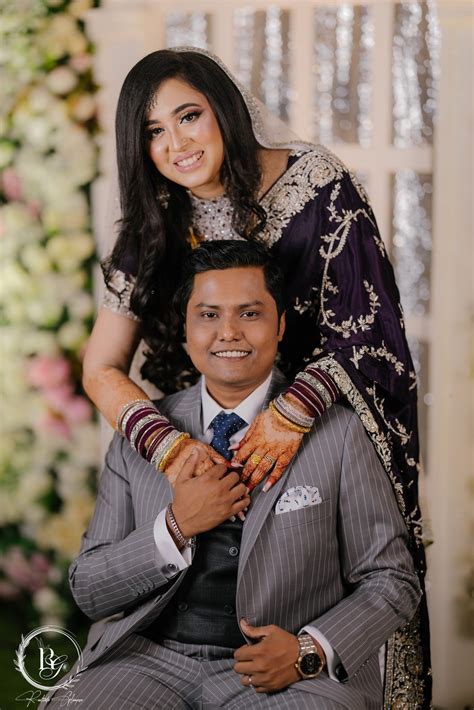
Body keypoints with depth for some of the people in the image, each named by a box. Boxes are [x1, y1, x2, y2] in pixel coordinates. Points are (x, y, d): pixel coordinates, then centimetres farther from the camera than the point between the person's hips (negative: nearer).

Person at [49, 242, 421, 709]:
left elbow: (392, 582, 5)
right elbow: (88, 592, 7)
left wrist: (311, 651, -13)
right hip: (153, 660, 2)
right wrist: (175, 528, -10)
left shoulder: (338, 434, 3)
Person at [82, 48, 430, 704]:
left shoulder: (319, 187, -17)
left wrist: (292, 413, -34)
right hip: (218, 442, 3)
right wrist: (168, 444, -27)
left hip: (335, 421, -2)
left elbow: (368, 326, -17)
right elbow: (102, 371, -8)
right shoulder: (155, 227, -6)